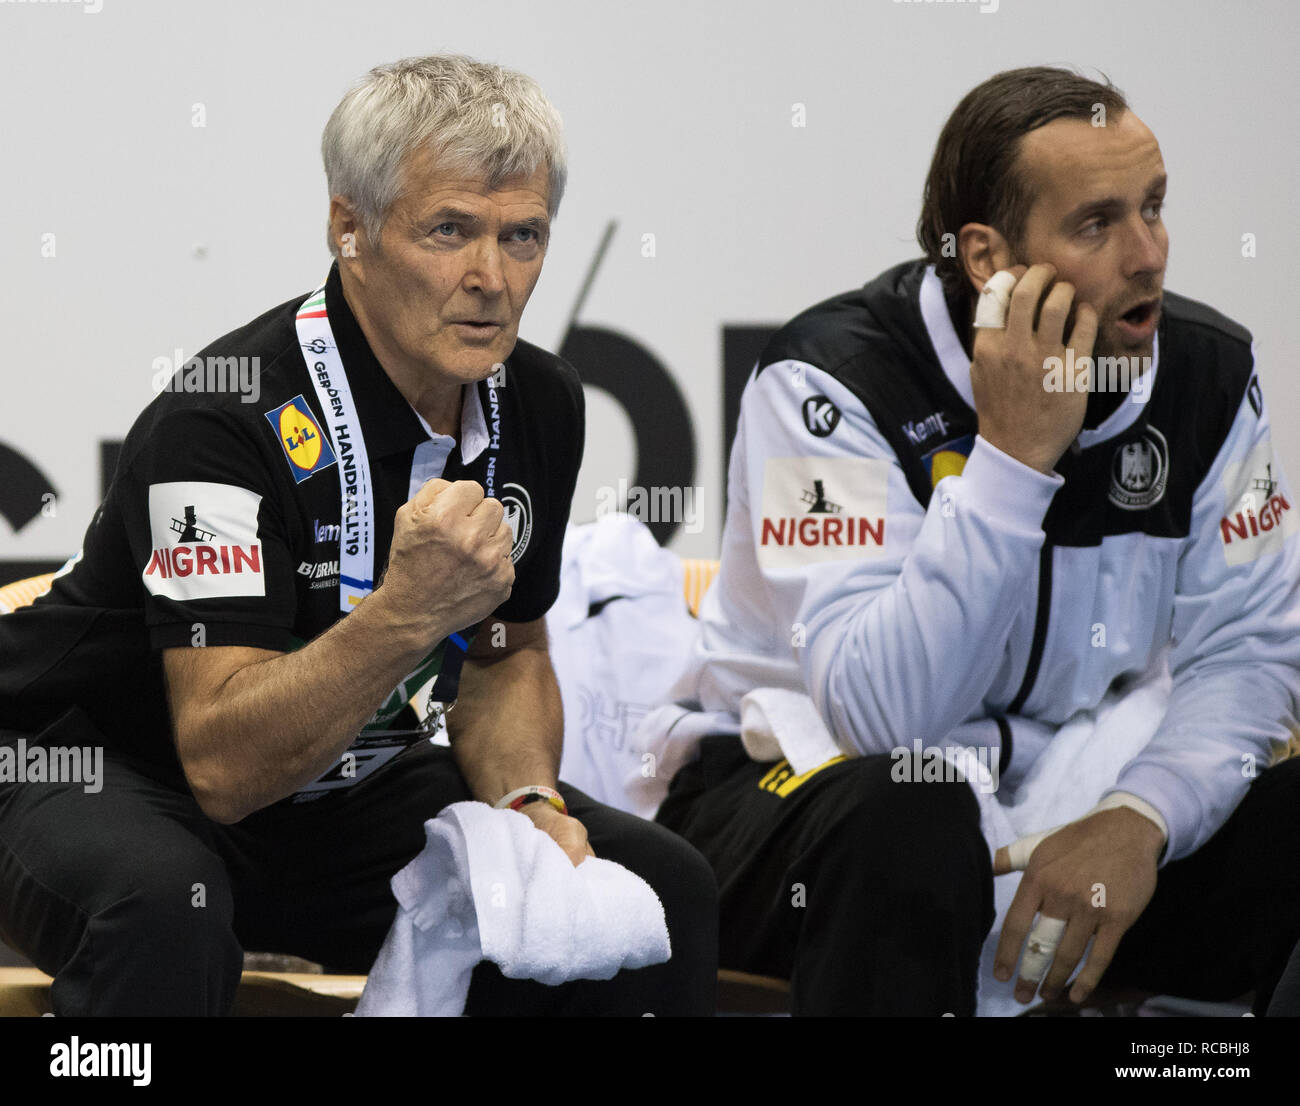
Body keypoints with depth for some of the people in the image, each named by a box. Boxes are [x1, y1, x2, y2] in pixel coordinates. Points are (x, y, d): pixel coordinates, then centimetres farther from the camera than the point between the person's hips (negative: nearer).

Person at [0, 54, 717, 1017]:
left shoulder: (539, 405, -3)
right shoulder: (229, 419, -27)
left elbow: (508, 655, 13)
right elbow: (223, 766, -31)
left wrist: (529, 807, -8)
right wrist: (410, 611, -43)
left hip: (344, 793, 7)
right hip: (95, 780, -7)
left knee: (660, 889, -8)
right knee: (161, 901, -40)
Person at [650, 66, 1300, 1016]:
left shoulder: (1208, 370, -4)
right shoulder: (833, 378, -20)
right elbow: (879, 715, -31)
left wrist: (1139, 817, -23)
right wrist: (1012, 453, -34)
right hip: (793, 788, -5)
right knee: (904, 816, -39)